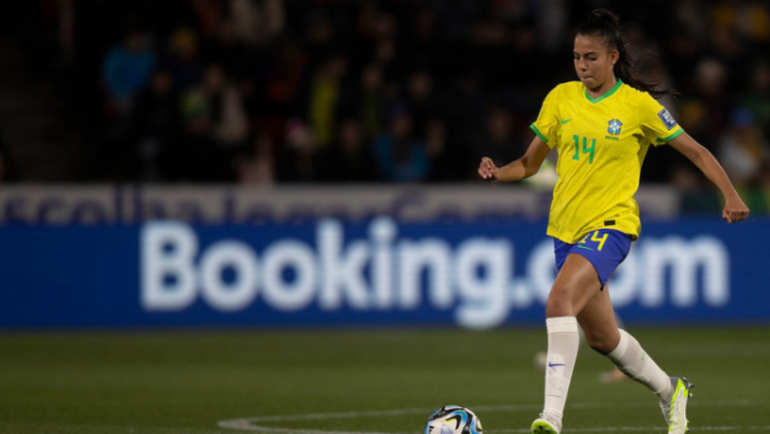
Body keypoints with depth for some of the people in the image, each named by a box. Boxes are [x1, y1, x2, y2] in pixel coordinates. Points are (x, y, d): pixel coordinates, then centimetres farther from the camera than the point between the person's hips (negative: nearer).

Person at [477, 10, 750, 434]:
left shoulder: (638, 105, -6)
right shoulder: (561, 98, 5)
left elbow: (696, 152, 0)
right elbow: (529, 163, 11)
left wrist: (731, 195, -13)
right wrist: (498, 173, -10)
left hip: (611, 225, -6)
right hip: (566, 227, 6)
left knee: (559, 302, -30)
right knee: (602, 338, 16)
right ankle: (669, 390, 42)